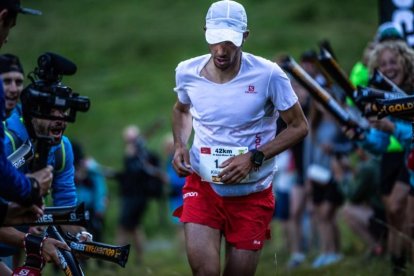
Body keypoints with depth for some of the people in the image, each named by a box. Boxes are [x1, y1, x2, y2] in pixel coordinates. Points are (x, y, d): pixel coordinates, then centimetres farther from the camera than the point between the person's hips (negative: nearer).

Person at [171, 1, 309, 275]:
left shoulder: (268, 75, -16)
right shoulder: (187, 72, -6)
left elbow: (299, 126, -6)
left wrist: (255, 158, -18)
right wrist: (179, 145, -1)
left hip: (252, 195, -1)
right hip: (203, 187, 1)